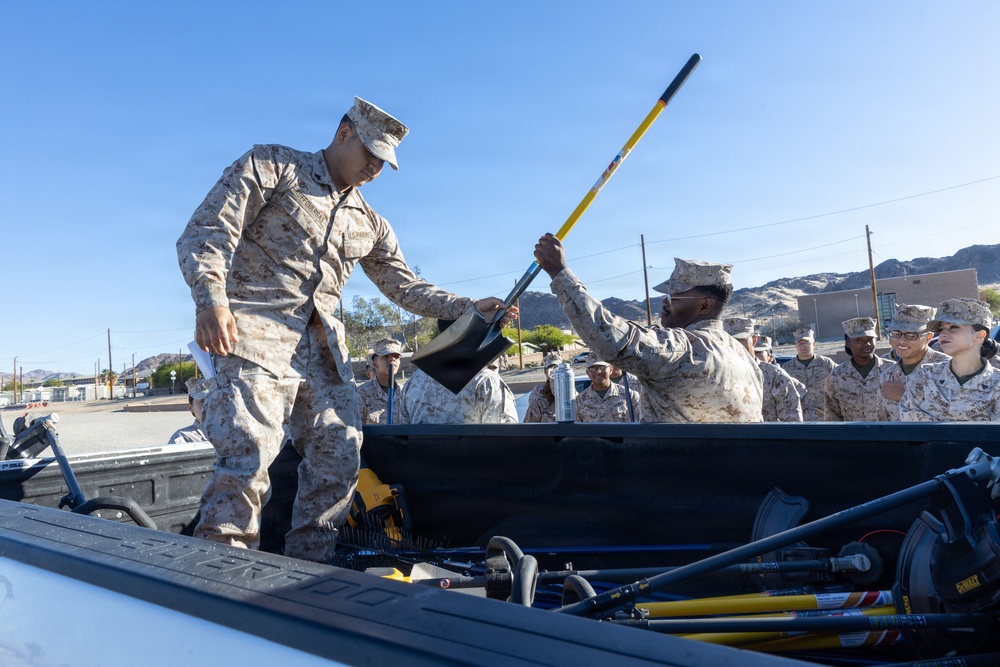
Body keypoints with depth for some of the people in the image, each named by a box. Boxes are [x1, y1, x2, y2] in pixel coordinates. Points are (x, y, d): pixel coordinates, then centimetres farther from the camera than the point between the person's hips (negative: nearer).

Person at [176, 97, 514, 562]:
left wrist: (469, 309, 9)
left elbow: (406, 287, 23)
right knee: (249, 452, -20)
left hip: (322, 348, 6)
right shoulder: (270, 166, 5)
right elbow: (205, 233, -5)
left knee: (339, 460, 2)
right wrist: (211, 300, -24)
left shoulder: (369, 223, 22)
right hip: (254, 333, -6)